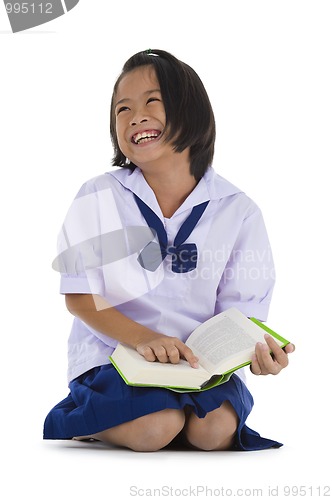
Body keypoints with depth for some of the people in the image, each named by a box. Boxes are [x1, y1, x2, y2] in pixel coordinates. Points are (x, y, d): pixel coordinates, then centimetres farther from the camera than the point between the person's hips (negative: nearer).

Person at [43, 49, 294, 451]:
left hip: (201, 359, 2)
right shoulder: (99, 198, -4)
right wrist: (143, 338, -22)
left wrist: (255, 346, -25)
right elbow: (79, 296, -5)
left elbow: (241, 307, 0)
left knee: (214, 430, -26)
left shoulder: (237, 210, -1)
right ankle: (76, 423, 4)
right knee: (154, 427, -29)